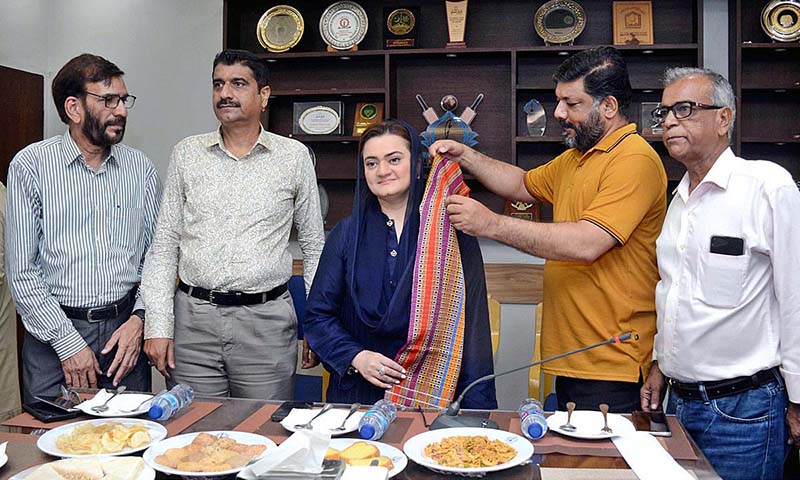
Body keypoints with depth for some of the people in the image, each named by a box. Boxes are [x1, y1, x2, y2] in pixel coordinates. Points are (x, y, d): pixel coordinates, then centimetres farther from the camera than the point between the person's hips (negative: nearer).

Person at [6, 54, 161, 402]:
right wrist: (68, 343, -10)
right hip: (53, 333, -2)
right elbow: (22, 271, -6)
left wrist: (139, 318, -7)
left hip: (125, 328, 3)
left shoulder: (141, 168, 6)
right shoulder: (30, 165, -4)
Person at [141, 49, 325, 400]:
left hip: (267, 320, -1)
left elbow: (314, 246, 8)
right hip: (193, 319, 2)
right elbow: (164, 244, 7)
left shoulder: (294, 156, 3)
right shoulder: (187, 154, 7)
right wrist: (157, 325, -1)